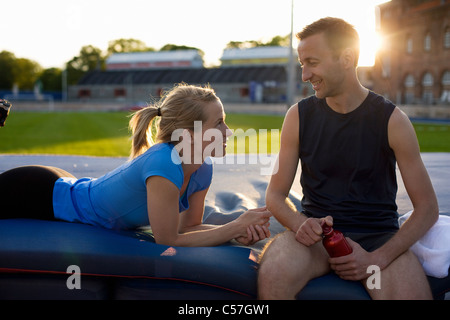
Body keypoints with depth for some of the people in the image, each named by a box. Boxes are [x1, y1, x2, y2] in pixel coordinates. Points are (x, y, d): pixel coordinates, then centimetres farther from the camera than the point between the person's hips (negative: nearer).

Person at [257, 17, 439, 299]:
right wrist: (300, 223, -18)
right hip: (316, 232, 1)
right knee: (272, 278, -32)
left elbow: (427, 207, -2)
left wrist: (377, 259, -15)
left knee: (413, 292, -31)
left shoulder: (392, 120, -4)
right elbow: (275, 195, 5)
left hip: (378, 237, 0)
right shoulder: (299, 116, 2)